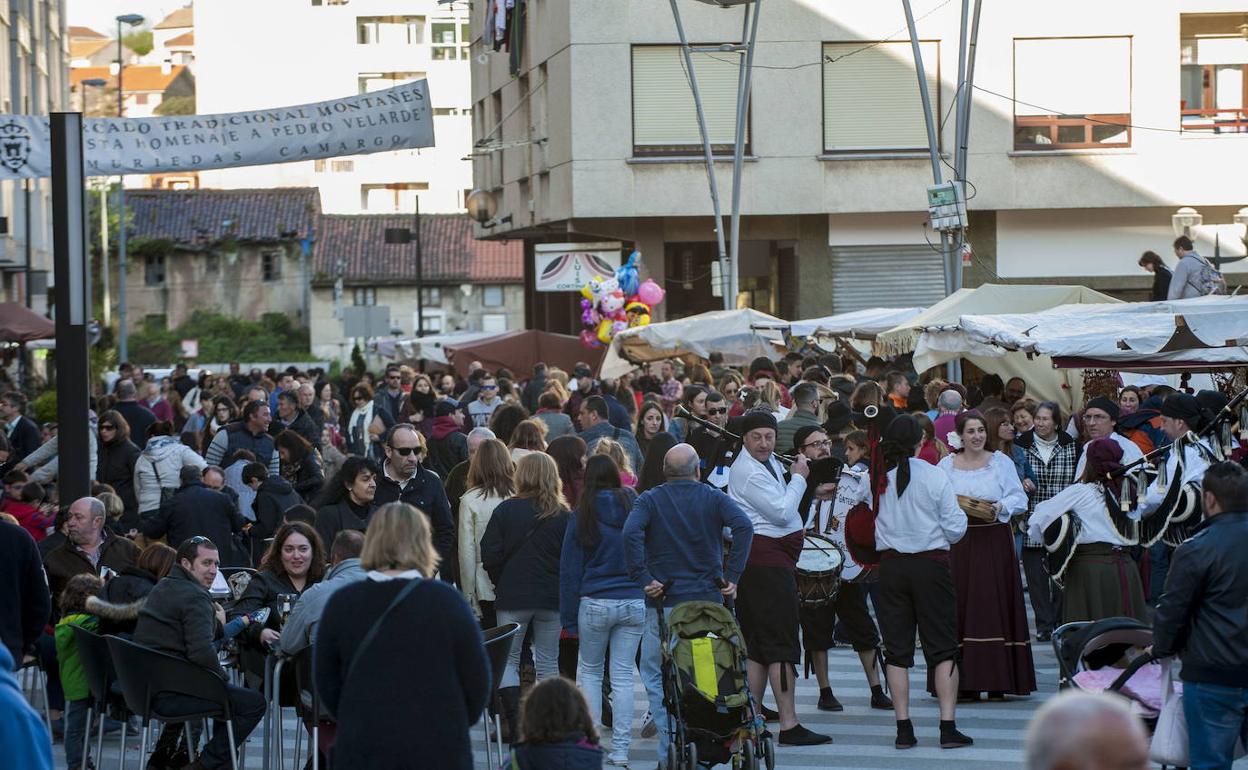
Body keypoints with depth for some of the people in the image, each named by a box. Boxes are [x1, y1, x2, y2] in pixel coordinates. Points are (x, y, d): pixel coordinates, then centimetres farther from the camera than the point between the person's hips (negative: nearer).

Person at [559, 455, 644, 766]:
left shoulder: (583, 516, -4)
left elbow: (570, 568, -1)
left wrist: (569, 616, 4)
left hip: (595, 603, -2)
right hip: (634, 601, 2)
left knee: (589, 671, 15)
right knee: (623, 676, 6)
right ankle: (620, 749, 6)